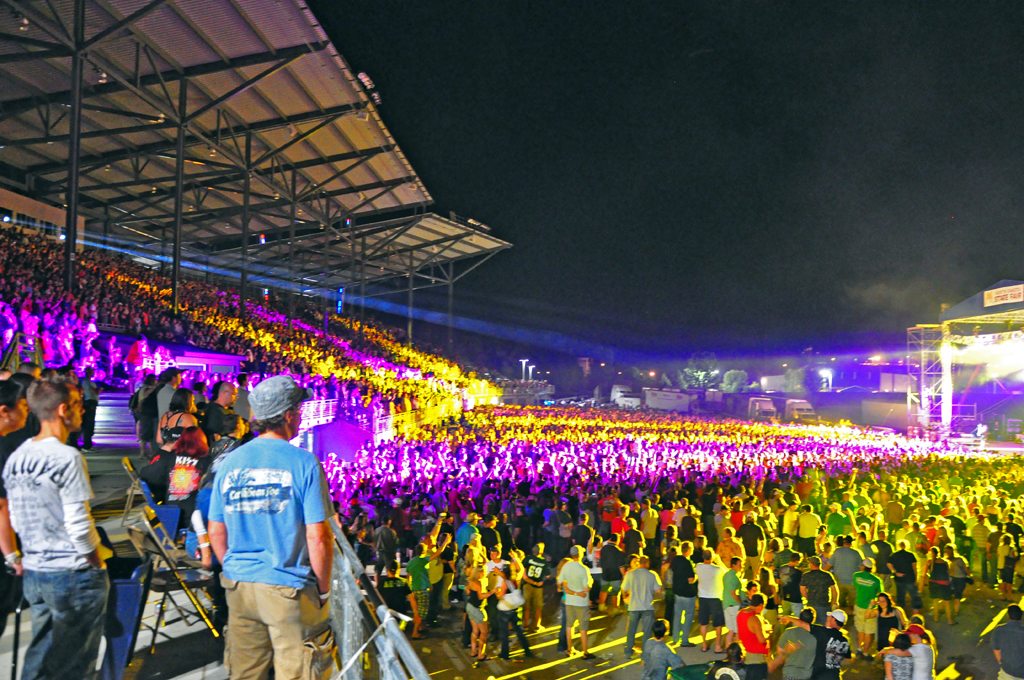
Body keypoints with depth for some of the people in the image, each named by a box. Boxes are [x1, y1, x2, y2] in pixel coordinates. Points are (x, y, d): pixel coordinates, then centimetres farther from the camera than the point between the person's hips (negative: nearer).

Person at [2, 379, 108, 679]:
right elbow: (79, 526, -20)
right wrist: (98, 564, -6)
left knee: (40, 654, 18)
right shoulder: (66, 457, -19)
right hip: (73, 575, -7)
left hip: (33, 573, 7)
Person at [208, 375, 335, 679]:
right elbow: (317, 537, -15)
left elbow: (216, 533, 8)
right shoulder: (303, 462, -13)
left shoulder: (230, 462, 2)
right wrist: (324, 589, -2)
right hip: (289, 589, -5)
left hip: (239, 586, 5)